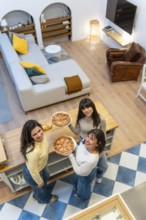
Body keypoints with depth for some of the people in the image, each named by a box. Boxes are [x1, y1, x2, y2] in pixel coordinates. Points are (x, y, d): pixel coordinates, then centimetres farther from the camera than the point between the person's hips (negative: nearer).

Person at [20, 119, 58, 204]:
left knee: (46, 177, 37)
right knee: (40, 188, 28)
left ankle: (39, 193, 71)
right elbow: (33, 171, -29)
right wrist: (39, 182, -10)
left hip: (42, 166, 7)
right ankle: (44, 198, 64)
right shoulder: (33, 151, -46)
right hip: (32, 174, -6)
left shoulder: (41, 136, -23)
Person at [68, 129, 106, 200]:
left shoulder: (92, 159, -48)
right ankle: (77, 187, 72)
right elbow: (78, 148, -3)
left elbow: (79, 171, -32)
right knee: (78, 179, 38)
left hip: (86, 175, -5)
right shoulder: (84, 142, -29)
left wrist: (70, 155, -33)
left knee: (84, 186, 30)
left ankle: (83, 196, 65)